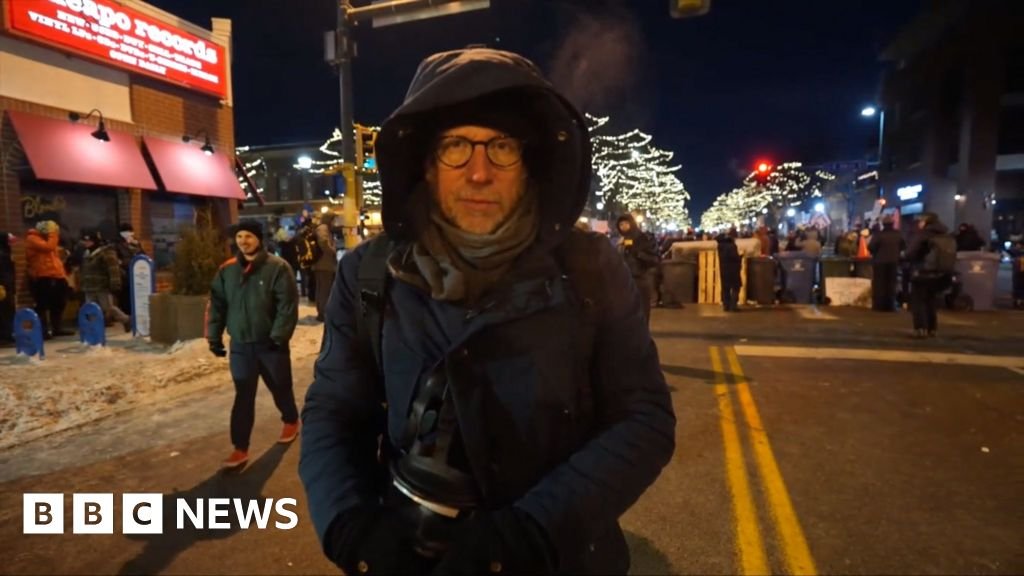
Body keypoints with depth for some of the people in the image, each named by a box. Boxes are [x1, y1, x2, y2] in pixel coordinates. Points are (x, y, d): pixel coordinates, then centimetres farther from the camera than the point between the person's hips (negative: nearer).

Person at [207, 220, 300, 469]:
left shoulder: (278, 267, -11)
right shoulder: (227, 270, 4)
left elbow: (288, 305, -15)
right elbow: (217, 304, 9)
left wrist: (279, 336, -19)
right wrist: (214, 336, 5)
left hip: (270, 344, -3)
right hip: (240, 345, 3)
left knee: (281, 388, 15)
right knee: (243, 397, 5)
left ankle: (291, 421, 42)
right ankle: (241, 448, 12)